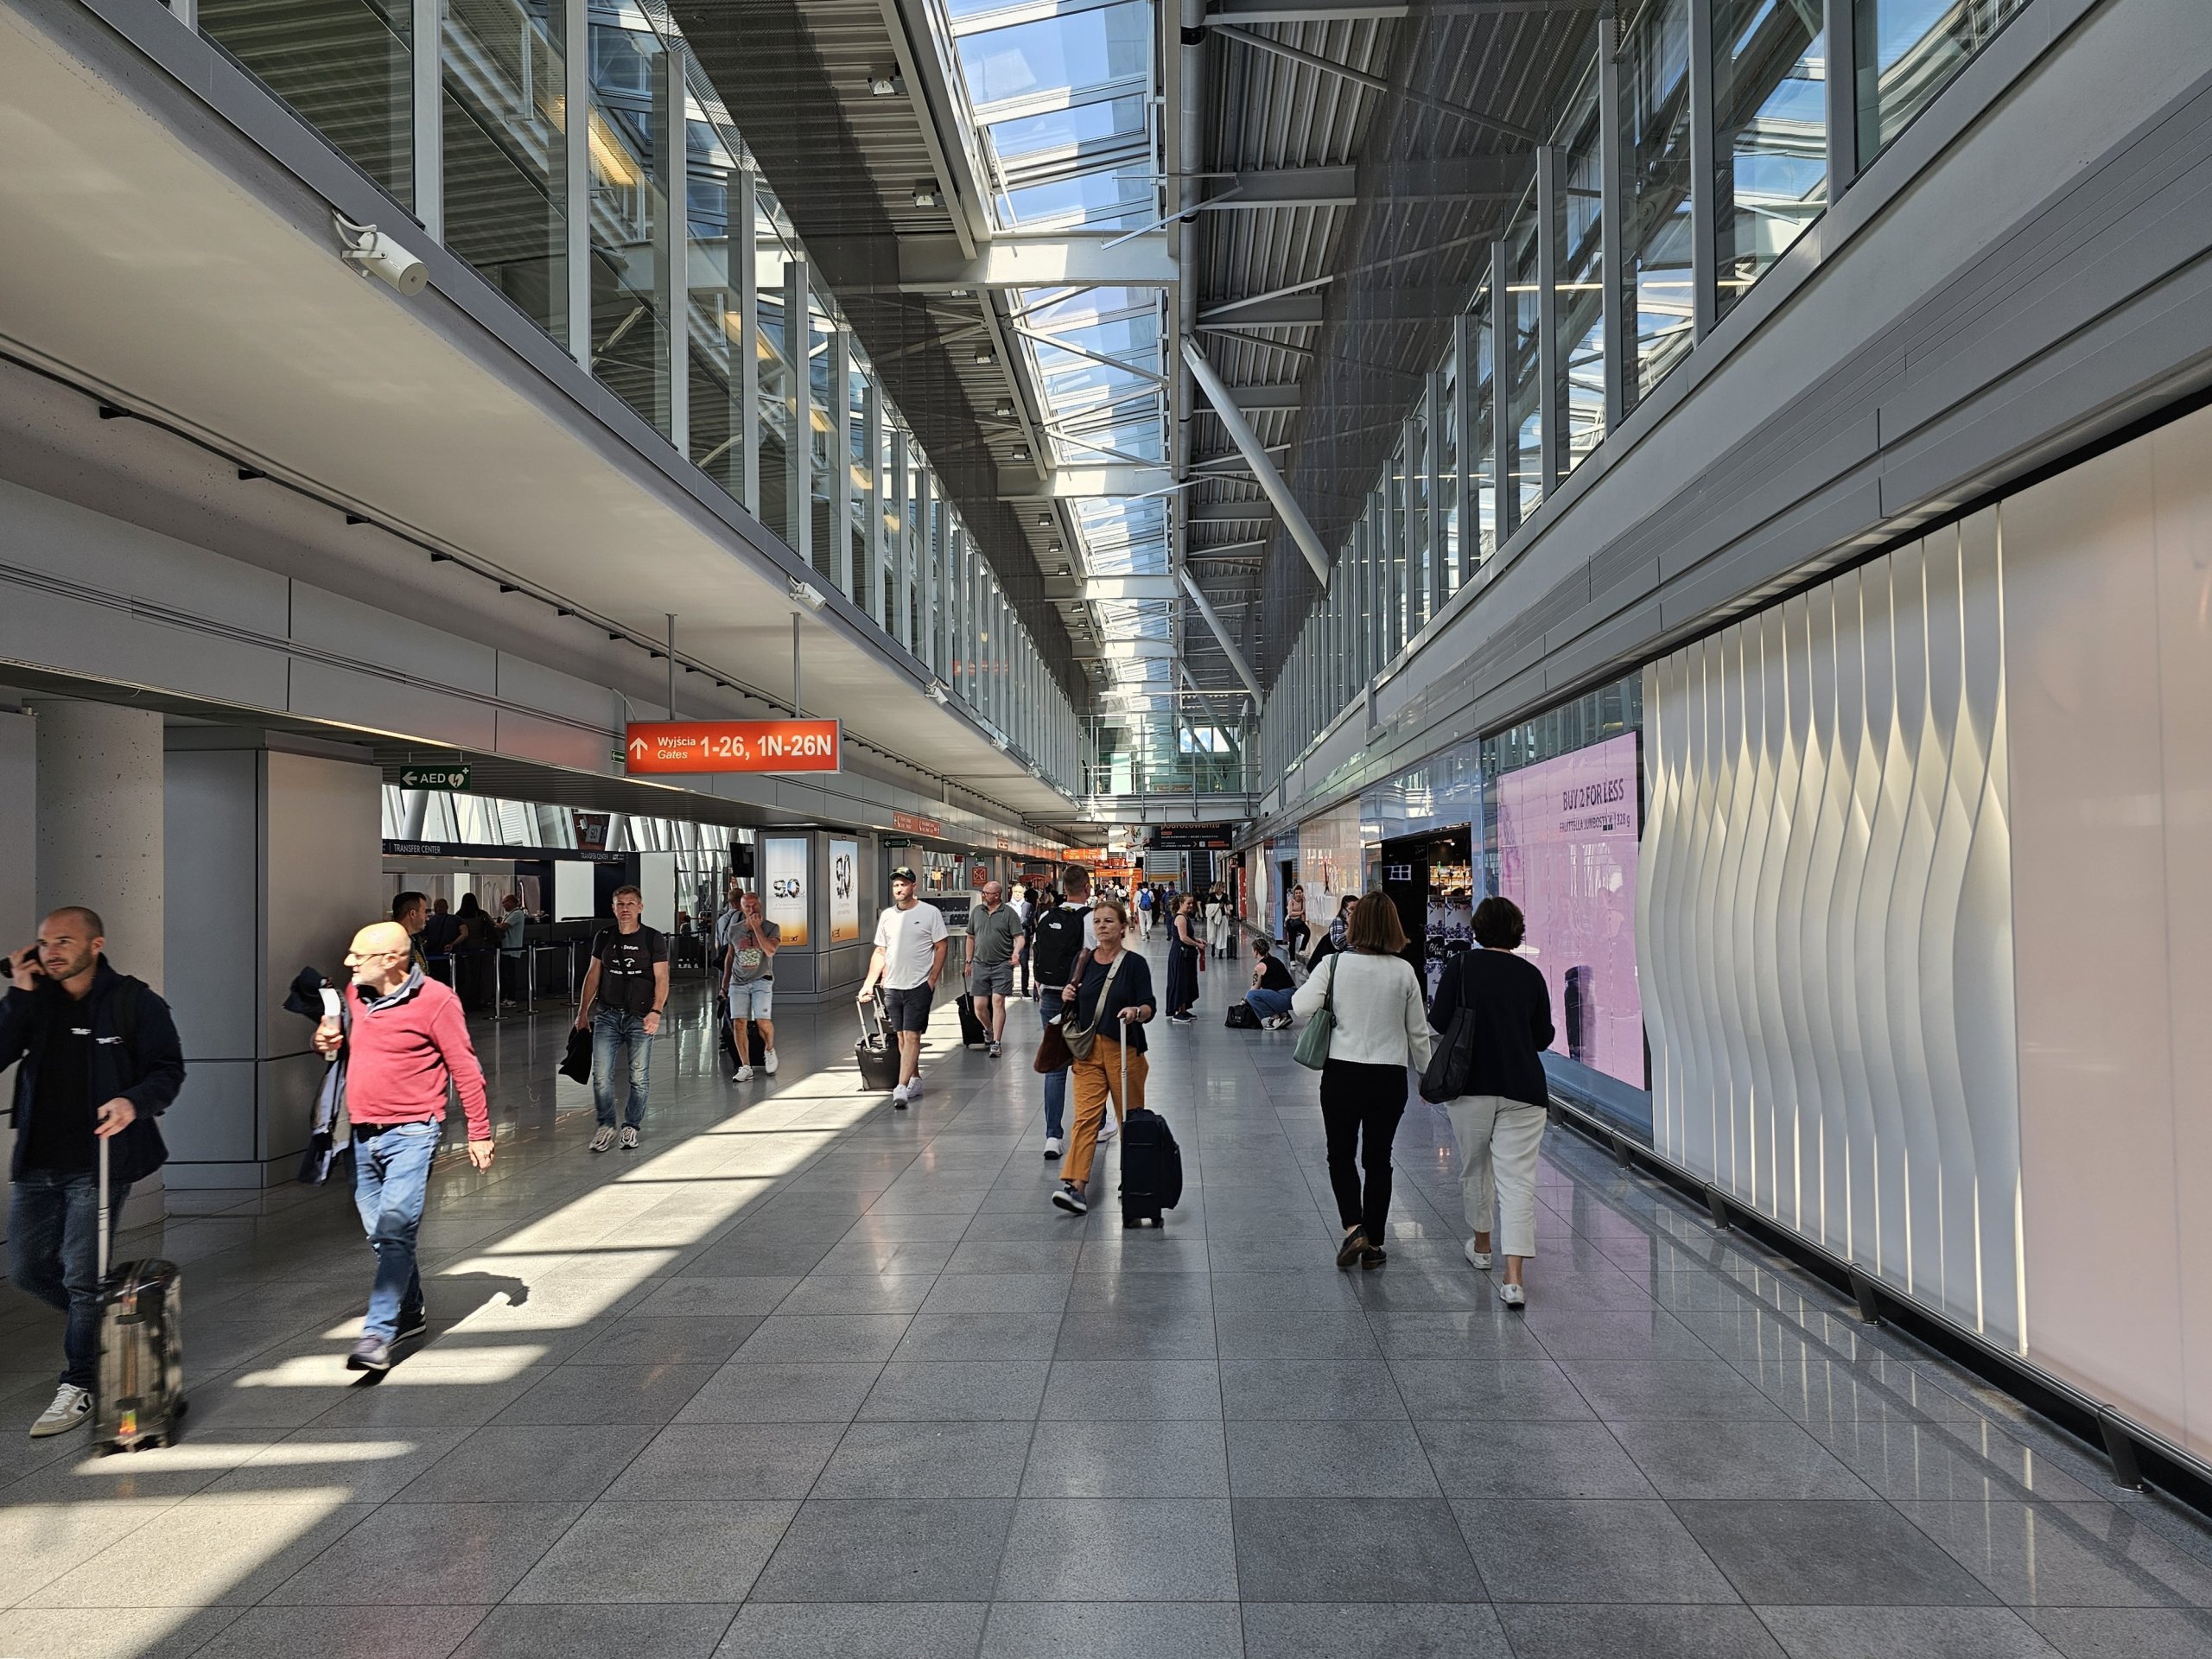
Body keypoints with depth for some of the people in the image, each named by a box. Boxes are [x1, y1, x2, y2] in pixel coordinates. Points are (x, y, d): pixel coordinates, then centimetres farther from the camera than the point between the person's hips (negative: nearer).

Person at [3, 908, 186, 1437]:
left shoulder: (133, 1001, -5)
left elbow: (169, 1069, -7)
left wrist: (134, 1101, -26)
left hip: (97, 1162, -5)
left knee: (80, 1277, -3)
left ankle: (79, 1385, 11)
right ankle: (100, 1325, 37)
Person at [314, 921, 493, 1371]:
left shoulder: (435, 1000, -12)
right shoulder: (353, 994, 7)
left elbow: (464, 1068, -8)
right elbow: (341, 1040, 26)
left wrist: (479, 1132, -6)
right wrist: (325, 1040, 0)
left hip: (411, 1133, -7)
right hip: (362, 1134, 7)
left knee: (395, 1231, -15)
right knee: (379, 1235, 15)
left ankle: (378, 1333, -14)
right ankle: (411, 1314, 31)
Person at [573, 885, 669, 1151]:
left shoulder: (654, 939, -1)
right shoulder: (604, 937, 8)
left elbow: (662, 979, -5)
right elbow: (593, 974, 15)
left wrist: (655, 1012, -18)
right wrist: (583, 1011, 14)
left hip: (640, 1017, -2)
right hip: (607, 1015, 2)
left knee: (639, 1077, 3)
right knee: (601, 1075, -4)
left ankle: (631, 1127, 18)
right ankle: (606, 1126, 11)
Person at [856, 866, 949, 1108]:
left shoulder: (930, 913, -4)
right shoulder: (886, 915, 10)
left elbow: (941, 947, -3)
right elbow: (880, 953, 13)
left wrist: (932, 980, -10)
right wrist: (868, 984, 6)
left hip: (919, 986, -5)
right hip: (892, 986, 5)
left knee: (911, 1036, -9)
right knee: (902, 1036, 12)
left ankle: (902, 1088, -15)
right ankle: (915, 1081, 25)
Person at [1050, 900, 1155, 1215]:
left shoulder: (1135, 964, -3)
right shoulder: (1083, 961, 8)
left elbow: (1148, 1006, -10)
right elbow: (1072, 1011, 16)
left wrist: (1136, 1011, -31)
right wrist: (1067, 999, -6)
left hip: (1124, 1051, -2)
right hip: (1088, 1050, 2)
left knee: (1130, 1117, 10)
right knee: (1085, 1116, -8)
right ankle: (1075, 1186, -15)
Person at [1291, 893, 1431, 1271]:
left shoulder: (1334, 964, -9)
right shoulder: (1404, 971, -3)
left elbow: (1302, 1007, -14)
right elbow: (1418, 1031, 4)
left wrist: (1311, 984, 7)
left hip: (1342, 1073, -1)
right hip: (1390, 1076, 2)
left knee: (1341, 1154, 14)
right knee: (1378, 1159, 13)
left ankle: (1354, 1227, -3)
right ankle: (1374, 1244, 19)